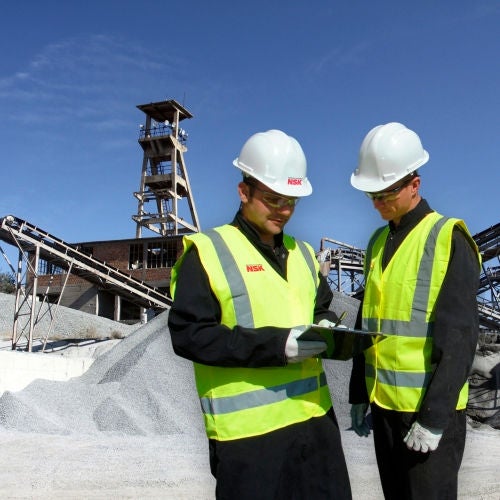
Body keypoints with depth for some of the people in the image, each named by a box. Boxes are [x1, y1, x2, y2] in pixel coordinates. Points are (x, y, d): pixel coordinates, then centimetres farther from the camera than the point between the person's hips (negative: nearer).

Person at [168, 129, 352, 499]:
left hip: (314, 416, 7)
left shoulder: (303, 253, 14)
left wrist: (325, 328, -2)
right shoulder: (207, 252, -8)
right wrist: (275, 345, -22)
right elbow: (189, 334, -15)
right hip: (248, 426, -6)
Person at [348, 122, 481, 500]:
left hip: (430, 408, -6)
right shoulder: (379, 241, 10)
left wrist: (434, 416, -17)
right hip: (385, 404, 6)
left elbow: (458, 338, -15)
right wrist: (359, 395, 13)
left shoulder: (449, 239, -10)